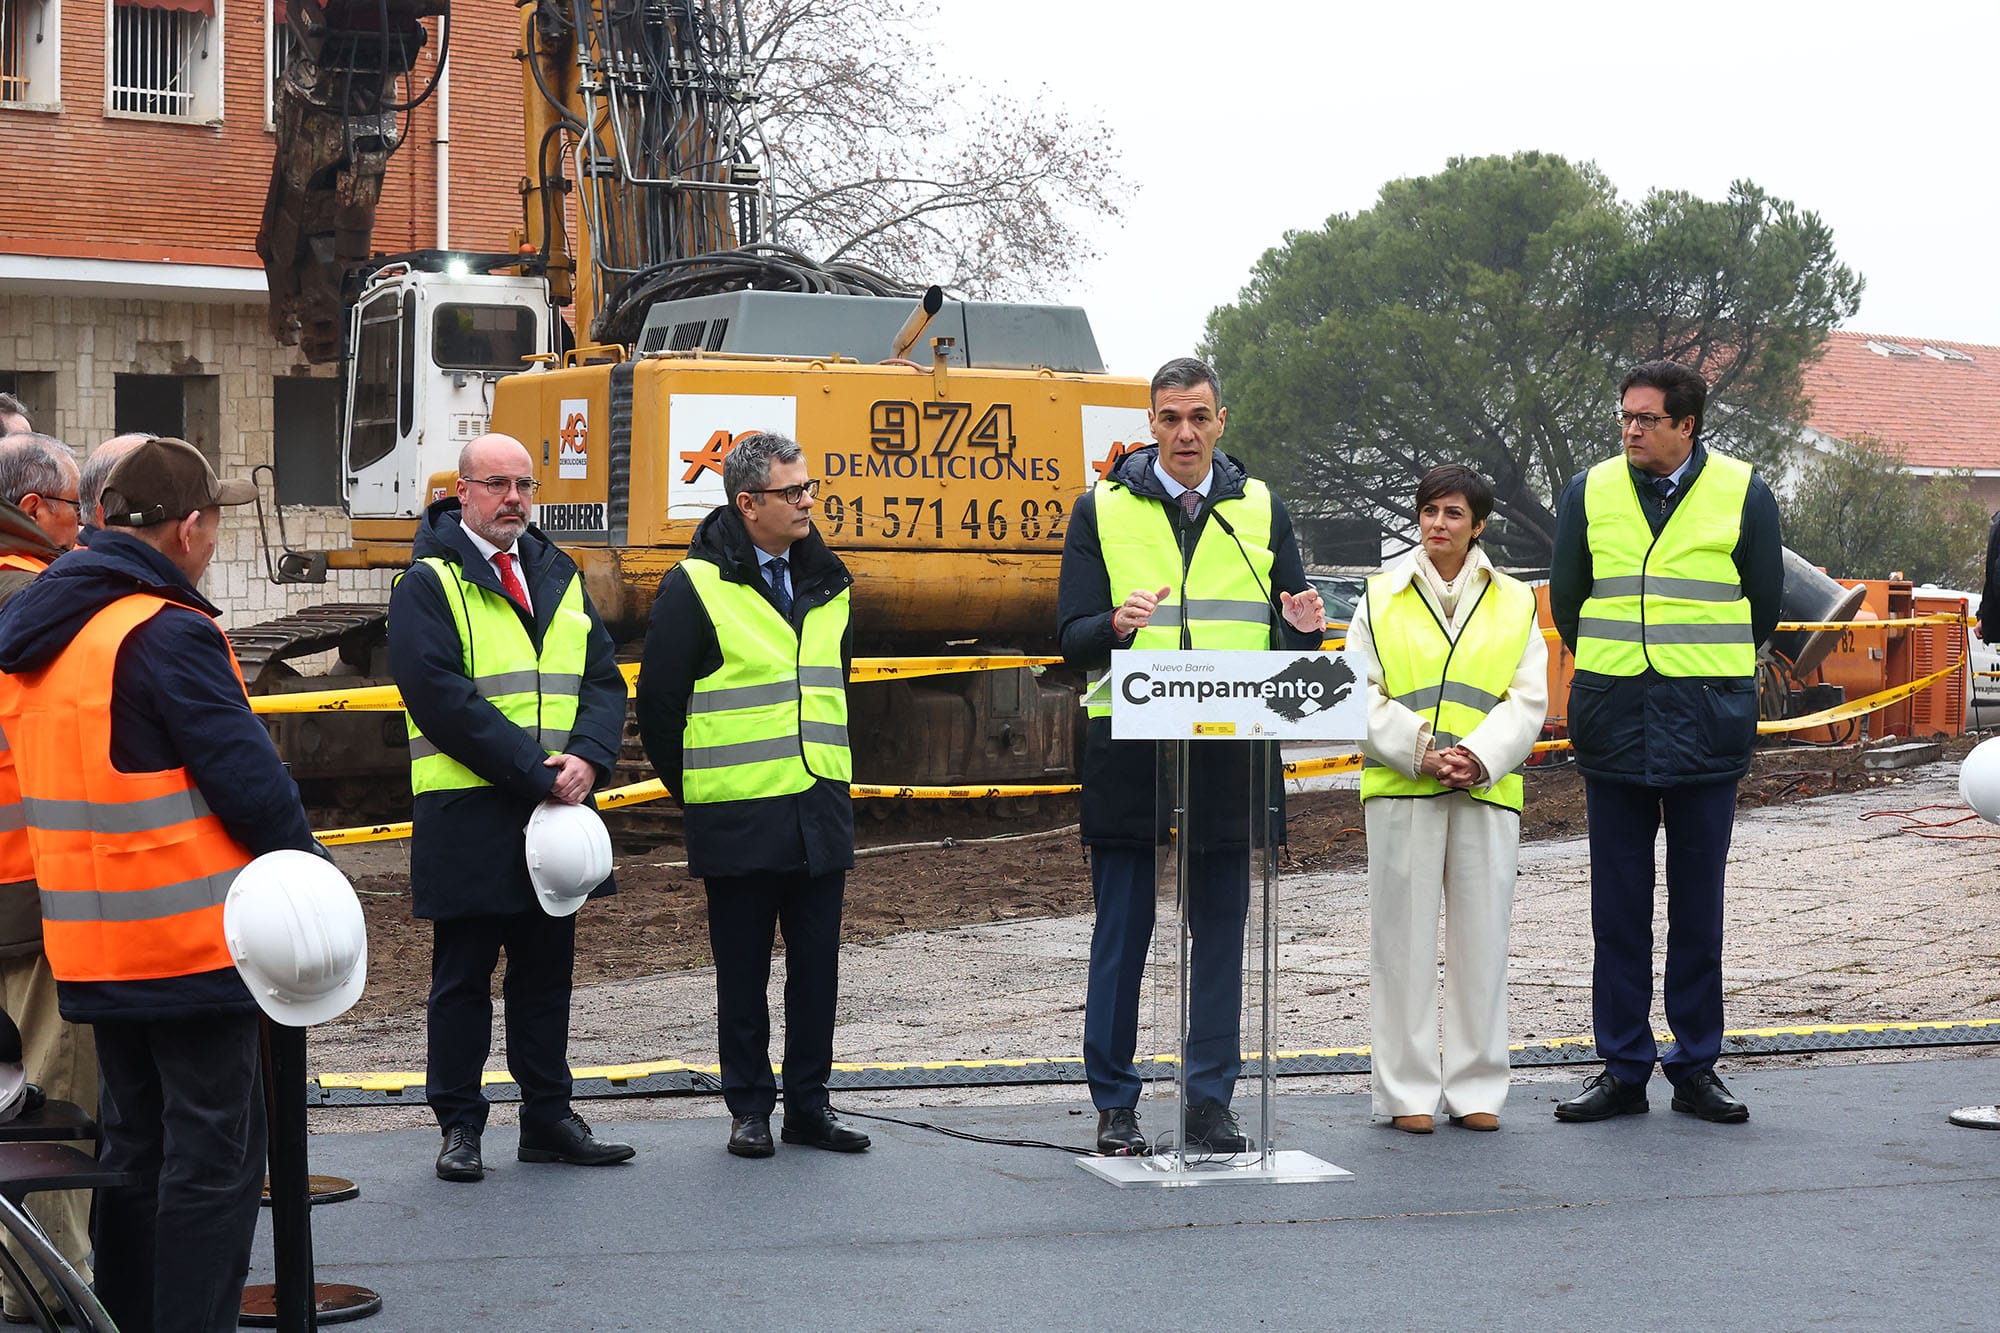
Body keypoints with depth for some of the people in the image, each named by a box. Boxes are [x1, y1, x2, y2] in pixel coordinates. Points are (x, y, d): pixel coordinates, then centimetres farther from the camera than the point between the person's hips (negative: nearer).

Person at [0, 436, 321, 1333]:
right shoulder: (168, 636, -18)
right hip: (192, 940, -9)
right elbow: (247, 776, -17)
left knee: (136, 1146, 18)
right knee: (215, 1153, -2)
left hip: (93, 945, 9)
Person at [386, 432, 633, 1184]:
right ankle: (459, 1124, 13)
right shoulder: (428, 585, -5)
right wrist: (534, 771, -19)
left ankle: (548, 1118, 22)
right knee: (463, 975, 4)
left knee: (547, 970, 12)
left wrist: (586, 758, -12)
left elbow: (603, 680, 9)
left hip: (556, 809, 6)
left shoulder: (559, 579, 13)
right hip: (468, 814, -5)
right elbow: (441, 697, -16)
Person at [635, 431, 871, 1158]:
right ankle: (749, 1107, 14)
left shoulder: (826, 582, 10)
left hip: (821, 811, 5)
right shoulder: (696, 587, -8)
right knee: (743, 969, 5)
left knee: (817, 963, 7)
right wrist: (694, 792, 1)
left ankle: (808, 1102, 17)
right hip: (737, 819, -5)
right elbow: (658, 703, -4)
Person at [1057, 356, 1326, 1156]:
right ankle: (1114, 1105, 10)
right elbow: (1073, 638, -2)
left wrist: (1303, 627, -13)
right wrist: (1118, 624, -23)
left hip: (1228, 750, 2)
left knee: (1221, 932, 5)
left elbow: (1293, 641, 11)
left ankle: (1210, 1104, 12)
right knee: (1122, 932, 2)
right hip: (1129, 750, -2)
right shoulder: (1101, 511, 5)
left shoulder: (1259, 510, 11)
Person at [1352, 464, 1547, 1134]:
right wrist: (1420, 754, -12)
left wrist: (1478, 758, -12)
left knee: (1482, 935, 3)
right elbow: (1362, 699, 1)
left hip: (1486, 789, 1)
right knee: (1403, 935, 0)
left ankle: (1476, 1090, 11)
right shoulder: (1382, 599, 7)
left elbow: (1528, 700, 3)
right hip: (1400, 789, -1)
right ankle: (1406, 1091, 6)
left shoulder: (1514, 603, 10)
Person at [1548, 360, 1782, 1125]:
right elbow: (1565, 601, 14)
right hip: (1612, 724, 2)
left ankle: (1696, 1068, 13)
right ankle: (1623, 1069, 11)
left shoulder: (1742, 495, 0)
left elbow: (1763, 606, 9)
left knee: (1698, 905, 4)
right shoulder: (1589, 493, 6)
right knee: (1618, 906, 4)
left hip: (1706, 725, -1)